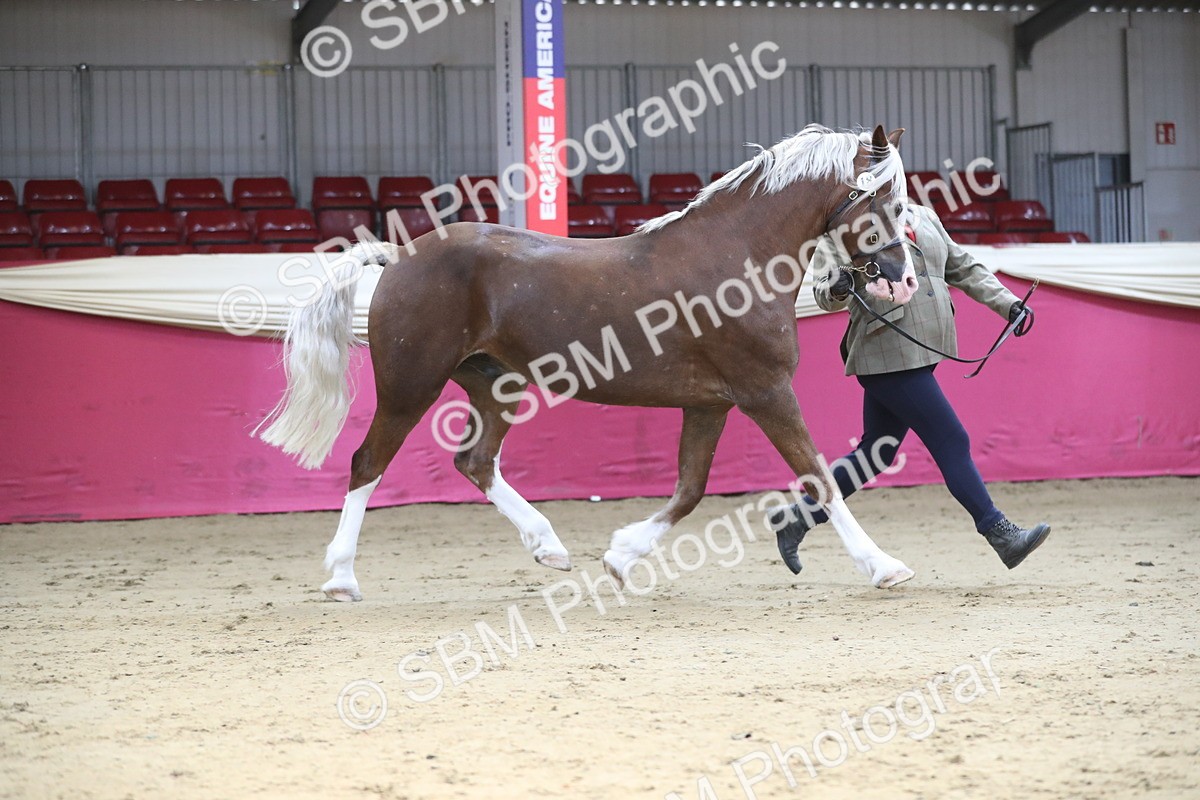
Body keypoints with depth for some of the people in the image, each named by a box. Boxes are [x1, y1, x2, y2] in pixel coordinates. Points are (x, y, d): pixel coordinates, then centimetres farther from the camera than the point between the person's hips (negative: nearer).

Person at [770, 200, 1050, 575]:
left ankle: (796, 518, 23)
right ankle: (1001, 535, -1)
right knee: (951, 442, -7)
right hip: (888, 358, -8)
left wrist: (1008, 304, 16)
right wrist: (837, 290, -35)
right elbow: (823, 290, -11)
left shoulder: (924, 218, 15)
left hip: (920, 356, 8)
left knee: (875, 455, 12)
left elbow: (965, 269, 23)